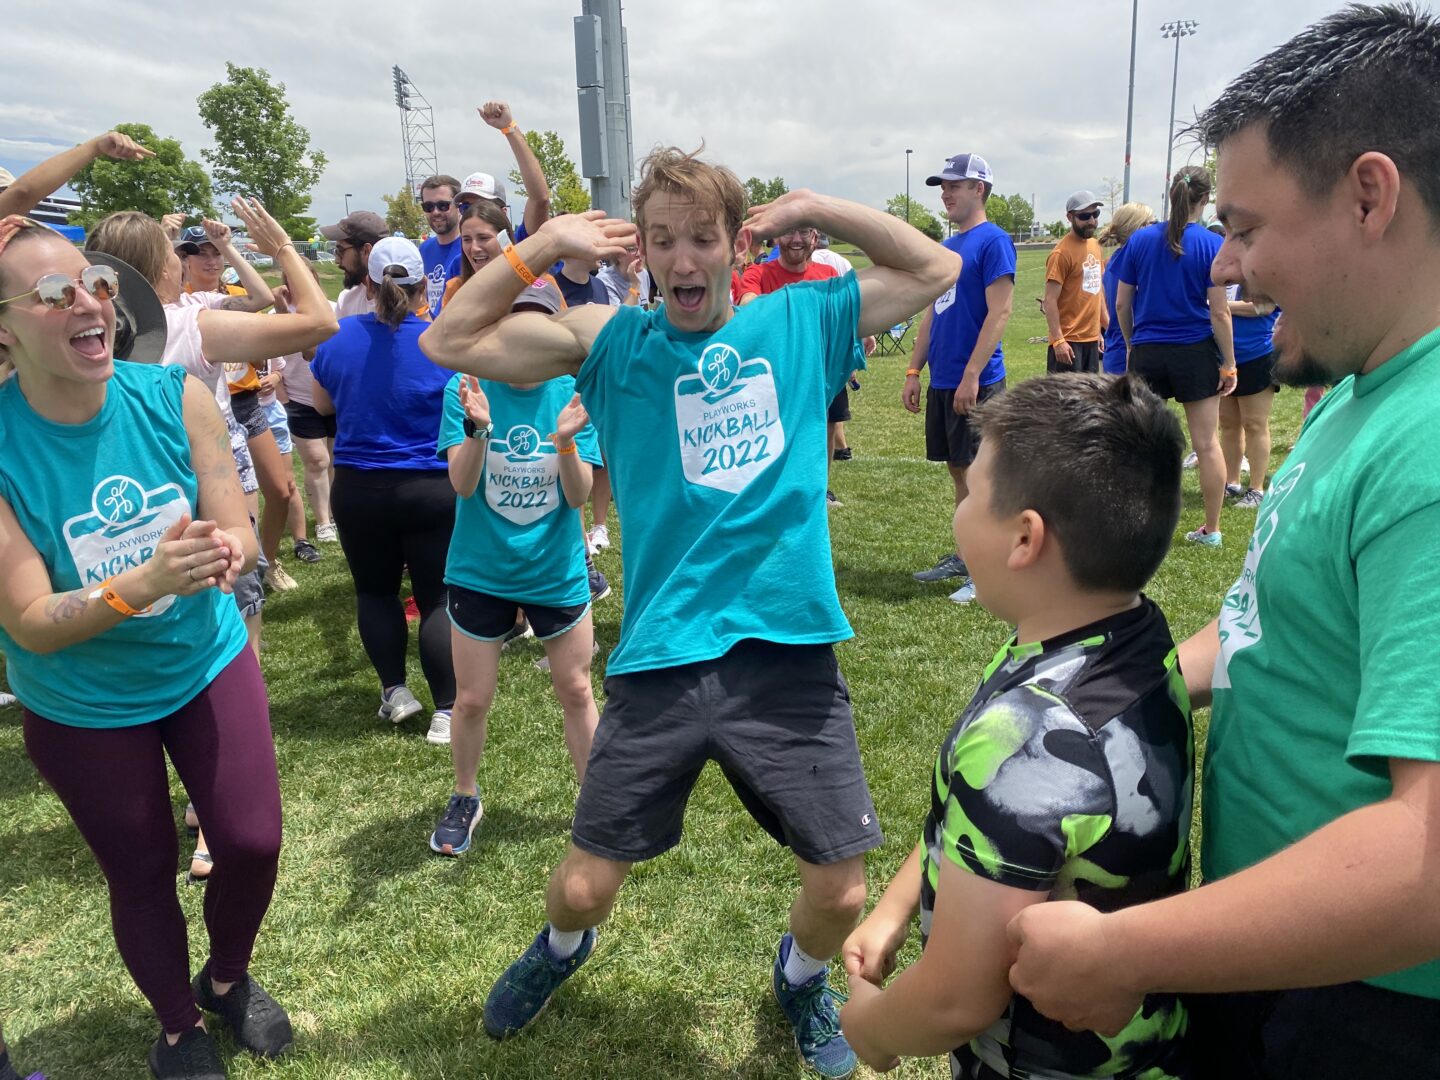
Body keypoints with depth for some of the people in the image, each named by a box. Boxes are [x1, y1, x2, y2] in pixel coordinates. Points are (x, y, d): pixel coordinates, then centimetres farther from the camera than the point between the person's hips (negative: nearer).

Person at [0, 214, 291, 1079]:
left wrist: (222, 552, -35)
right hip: (80, 705, -2)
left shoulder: (174, 396, -17)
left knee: (253, 841, 5)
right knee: (143, 874, 14)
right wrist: (145, 582, -38)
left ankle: (229, 979, 39)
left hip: (208, 663, 2)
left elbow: (240, 534, -11)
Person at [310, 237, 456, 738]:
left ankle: (395, 691, 24)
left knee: (374, 590, 20)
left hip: (357, 490, 2)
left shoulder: (338, 338, -5)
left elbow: (322, 404, 10)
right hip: (433, 490, -2)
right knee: (438, 597, 5)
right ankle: (446, 711, 7)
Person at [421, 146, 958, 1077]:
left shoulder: (801, 322, 4)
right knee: (584, 886, 10)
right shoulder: (613, 341, 2)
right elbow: (448, 343, 0)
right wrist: (544, 246, -6)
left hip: (791, 653, 1)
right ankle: (564, 947, 49)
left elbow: (937, 270, 10)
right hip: (661, 660, 0)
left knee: (841, 891, 9)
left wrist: (817, 210, 1)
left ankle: (802, 977, 46)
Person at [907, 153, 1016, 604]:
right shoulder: (946, 247, 16)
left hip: (976, 382, -8)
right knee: (959, 471, 14)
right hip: (942, 381, 8)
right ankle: (965, 556, 24)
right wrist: (914, 372, 13)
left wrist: (971, 376, -21)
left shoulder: (993, 241, -9)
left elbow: (999, 313, -16)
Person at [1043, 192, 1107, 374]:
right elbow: (1050, 301, -16)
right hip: (1068, 340, -8)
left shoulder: (1096, 246, 11)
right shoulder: (1062, 253, -13)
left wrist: (1107, 327, 19)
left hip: (1092, 338, 8)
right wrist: (1058, 340, -22)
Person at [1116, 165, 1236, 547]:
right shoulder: (1212, 244, -8)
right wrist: (1229, 364, -1)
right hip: (1196, 353, -2)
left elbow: (1121, 304, 4)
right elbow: (1219, 313, -9)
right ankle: (1211, 530, 17)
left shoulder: (1140, 239, 0)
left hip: (1147, 353, 2)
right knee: (1207, 444, 8)